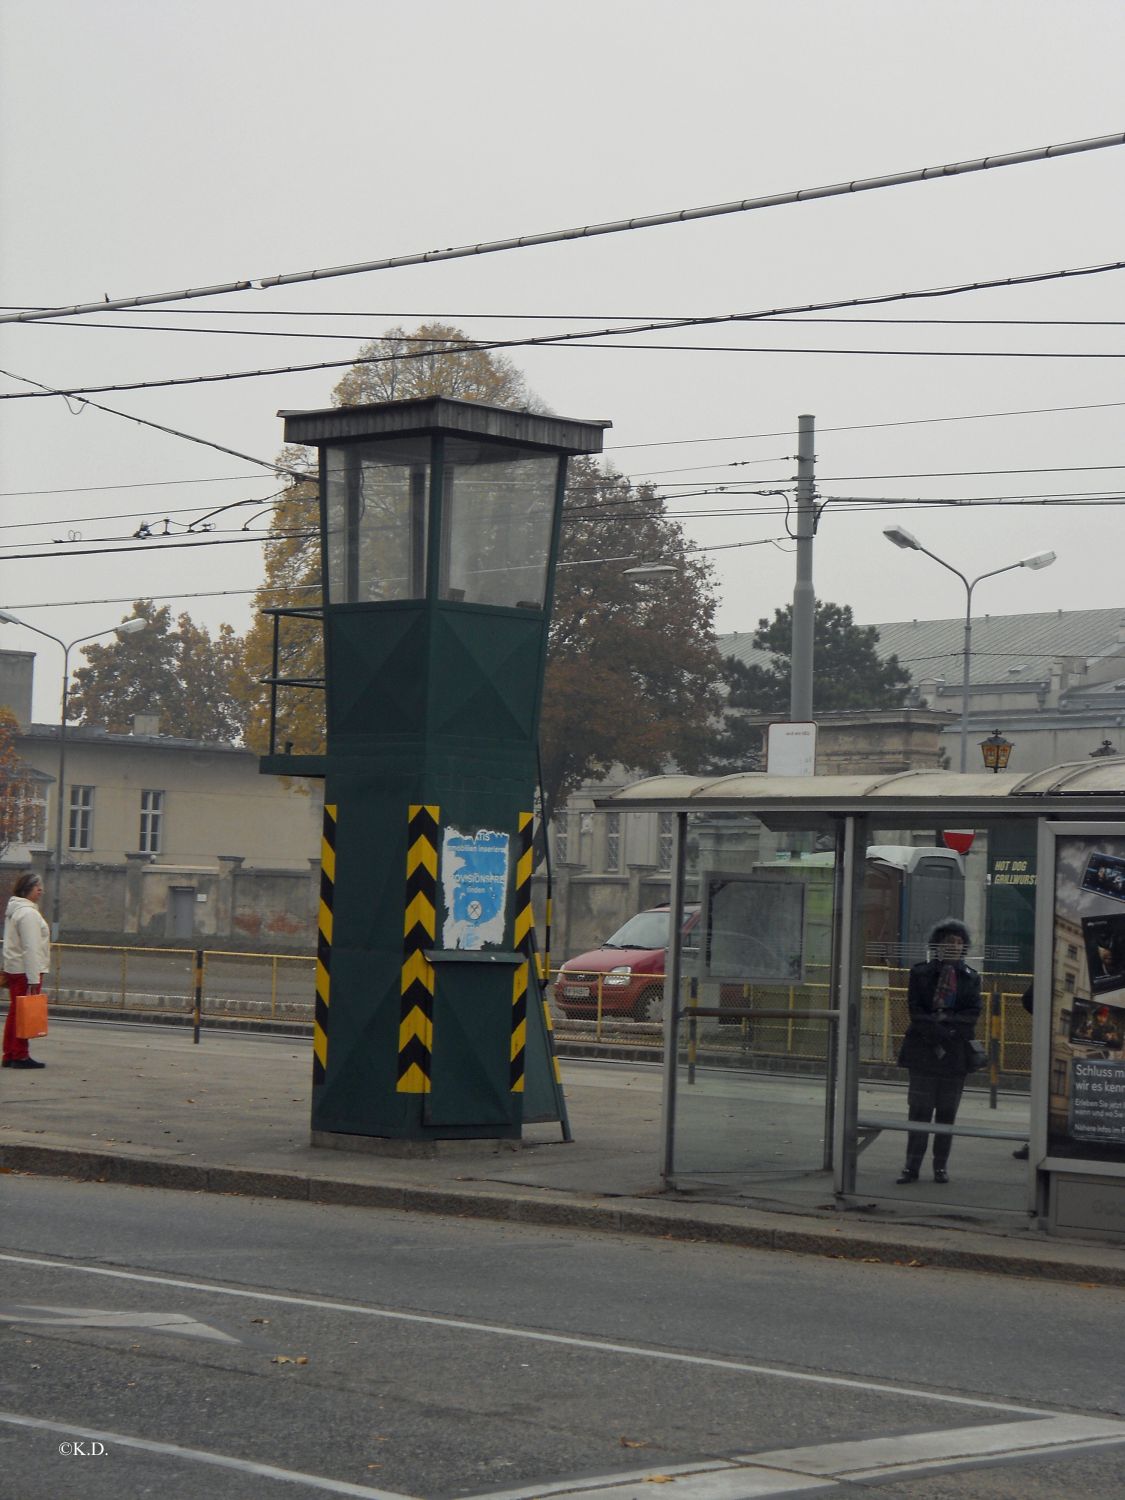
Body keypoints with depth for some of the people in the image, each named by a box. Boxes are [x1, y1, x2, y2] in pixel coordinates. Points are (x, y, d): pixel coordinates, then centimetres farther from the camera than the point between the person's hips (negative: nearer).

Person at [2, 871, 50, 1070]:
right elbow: (30, 948, -21)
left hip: (13, 969, 10)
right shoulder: (28, 913, -16)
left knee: (15, 1012, 12)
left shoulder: (14, 910, 16)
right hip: (26, 970, -10)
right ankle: (20, 1055, -4)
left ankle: (9, 1055, 16)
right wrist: (34, 979, -23)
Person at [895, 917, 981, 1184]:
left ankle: (940, 1167, 11)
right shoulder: (920, 972, 4)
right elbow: (915, 1010, -3)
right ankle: (912, 1166, 1)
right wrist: (936, 1041, -12)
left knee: (947, 1112, 5)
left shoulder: (970, 978, 8)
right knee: (919, 1110, -2)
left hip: (955, 1053, 1)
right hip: (923, 1051, -1)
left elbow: (973, 1013, -1)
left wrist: (946, 1020, -15)